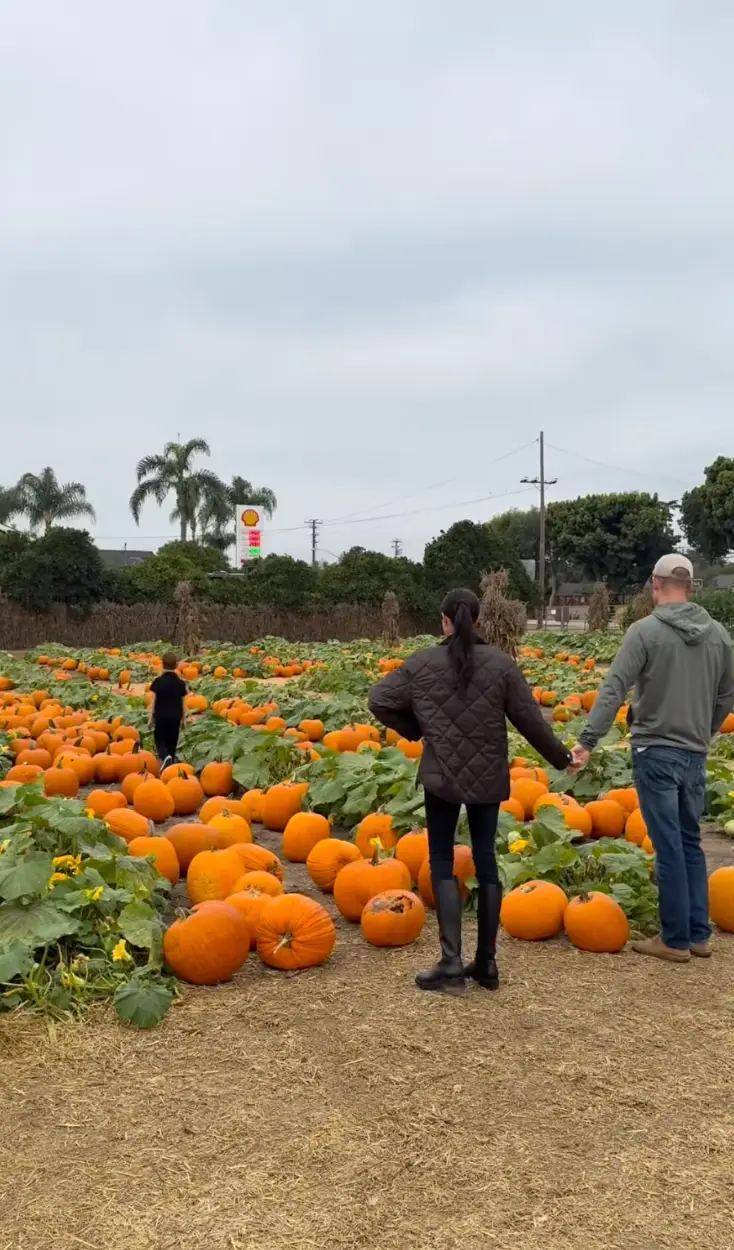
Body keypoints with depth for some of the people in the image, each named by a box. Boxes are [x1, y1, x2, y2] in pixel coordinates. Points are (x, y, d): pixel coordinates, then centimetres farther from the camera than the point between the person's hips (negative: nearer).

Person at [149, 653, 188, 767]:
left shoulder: (158, 681, -8)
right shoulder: (180, 682, -3)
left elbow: (153, 701, -5)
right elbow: (183, 703, 2)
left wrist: (151, 717, 4)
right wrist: (183, 718, 12)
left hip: (161, 716, -2)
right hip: (175, 717, 2)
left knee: (160, 740, 10)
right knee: (172, 742, 13)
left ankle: (165, 757, -17)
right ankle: (170, 760, 15)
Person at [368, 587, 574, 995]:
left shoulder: (422, 664, -4)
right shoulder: (501, 664, -3)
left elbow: (379, 701, -3)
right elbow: (530, 720, -2)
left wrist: (414, 729, 11)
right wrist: (561, 757, 11)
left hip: (441, 776, -2)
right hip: (488, 778, 2)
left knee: (442, 862, 6)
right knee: (486, 861, 12)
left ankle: (451, 963, -3)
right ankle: (486, 963, 17)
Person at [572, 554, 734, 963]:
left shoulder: (645, 630, -10)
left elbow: (614, 690, -17)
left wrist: (587, 741, -16)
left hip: (656, 752, -5)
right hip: (696, 755, 5)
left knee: (669, 847, 1)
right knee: (690, 842, 16)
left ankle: (676, 939, 10)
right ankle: (699, 934, 21)